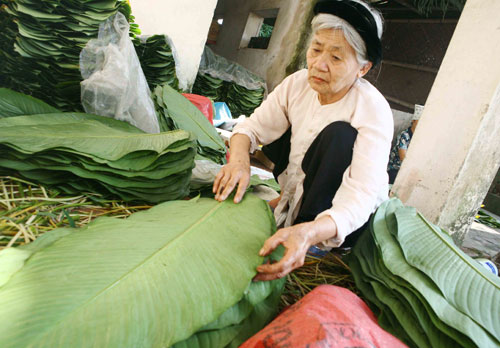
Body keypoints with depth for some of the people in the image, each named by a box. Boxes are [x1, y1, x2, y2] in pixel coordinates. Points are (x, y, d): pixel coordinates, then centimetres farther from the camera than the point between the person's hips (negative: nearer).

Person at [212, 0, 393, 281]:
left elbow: (361, 196, -35)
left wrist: (307, 233, -54)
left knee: (339, 133, -30)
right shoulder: (298, 83, -10)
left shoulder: (374, 111, -26)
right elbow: (252, 127, -8)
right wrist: (239, 159, -33)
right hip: (298, 192, 6)